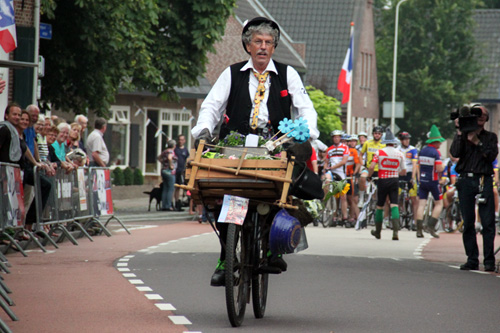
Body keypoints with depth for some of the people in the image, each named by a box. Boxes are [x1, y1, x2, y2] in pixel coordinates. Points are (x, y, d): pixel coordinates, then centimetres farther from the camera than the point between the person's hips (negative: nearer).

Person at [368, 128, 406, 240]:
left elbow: (371, 167, -12)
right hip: (394, 181, 1)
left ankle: (377, 232, 22)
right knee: (394, 205, -4)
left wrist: (369, 175, 7)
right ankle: (395, 231, -20)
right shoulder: (400, 154, 2)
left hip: (382, 180, -1)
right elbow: (404, 171, 6)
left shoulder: (379, 152, -3)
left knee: (379, 206, 11)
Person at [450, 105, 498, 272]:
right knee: (468, 222, 0)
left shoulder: (490, 137, 14)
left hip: (484, 181, 0)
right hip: (465, 180, 0)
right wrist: (460, 132, -6)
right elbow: (455, 153, -3)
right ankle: (472, 259, 4)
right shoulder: (463, 135, 13)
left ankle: (489, 260, -5)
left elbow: (491, 156, -1)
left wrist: (477, 142, -8)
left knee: (488, 222, -7)